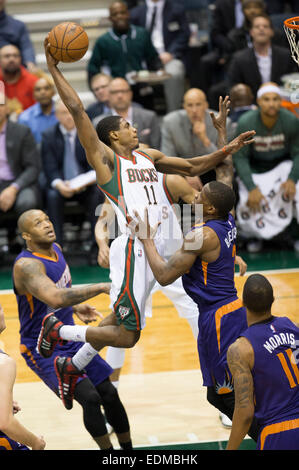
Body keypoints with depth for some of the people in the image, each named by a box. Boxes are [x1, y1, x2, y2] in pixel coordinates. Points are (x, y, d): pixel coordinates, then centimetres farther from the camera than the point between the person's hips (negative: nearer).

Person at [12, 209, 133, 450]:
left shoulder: (56, 249, 2)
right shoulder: (26, 265, -26)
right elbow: (56, 298, -44)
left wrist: (76, 307, 7)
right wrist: (101, 288, -40)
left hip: (70, 339, 8)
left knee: (109, 394, 5)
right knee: (90, 398, -21)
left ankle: (128, 449, 22)